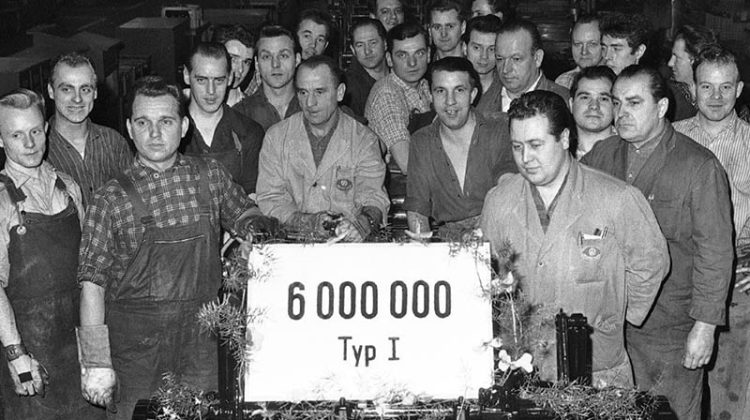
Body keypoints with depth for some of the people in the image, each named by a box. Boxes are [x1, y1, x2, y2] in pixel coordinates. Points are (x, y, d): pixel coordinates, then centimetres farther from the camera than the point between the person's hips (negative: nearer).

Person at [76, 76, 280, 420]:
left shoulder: (210, 175, 1)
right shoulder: (112, 199, -7)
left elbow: (243, 215, 20)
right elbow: (92, 284, -6)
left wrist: (257, 224, -4)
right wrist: (96, 364, -9)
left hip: (204, 327, 2)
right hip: (137, 334, -2)